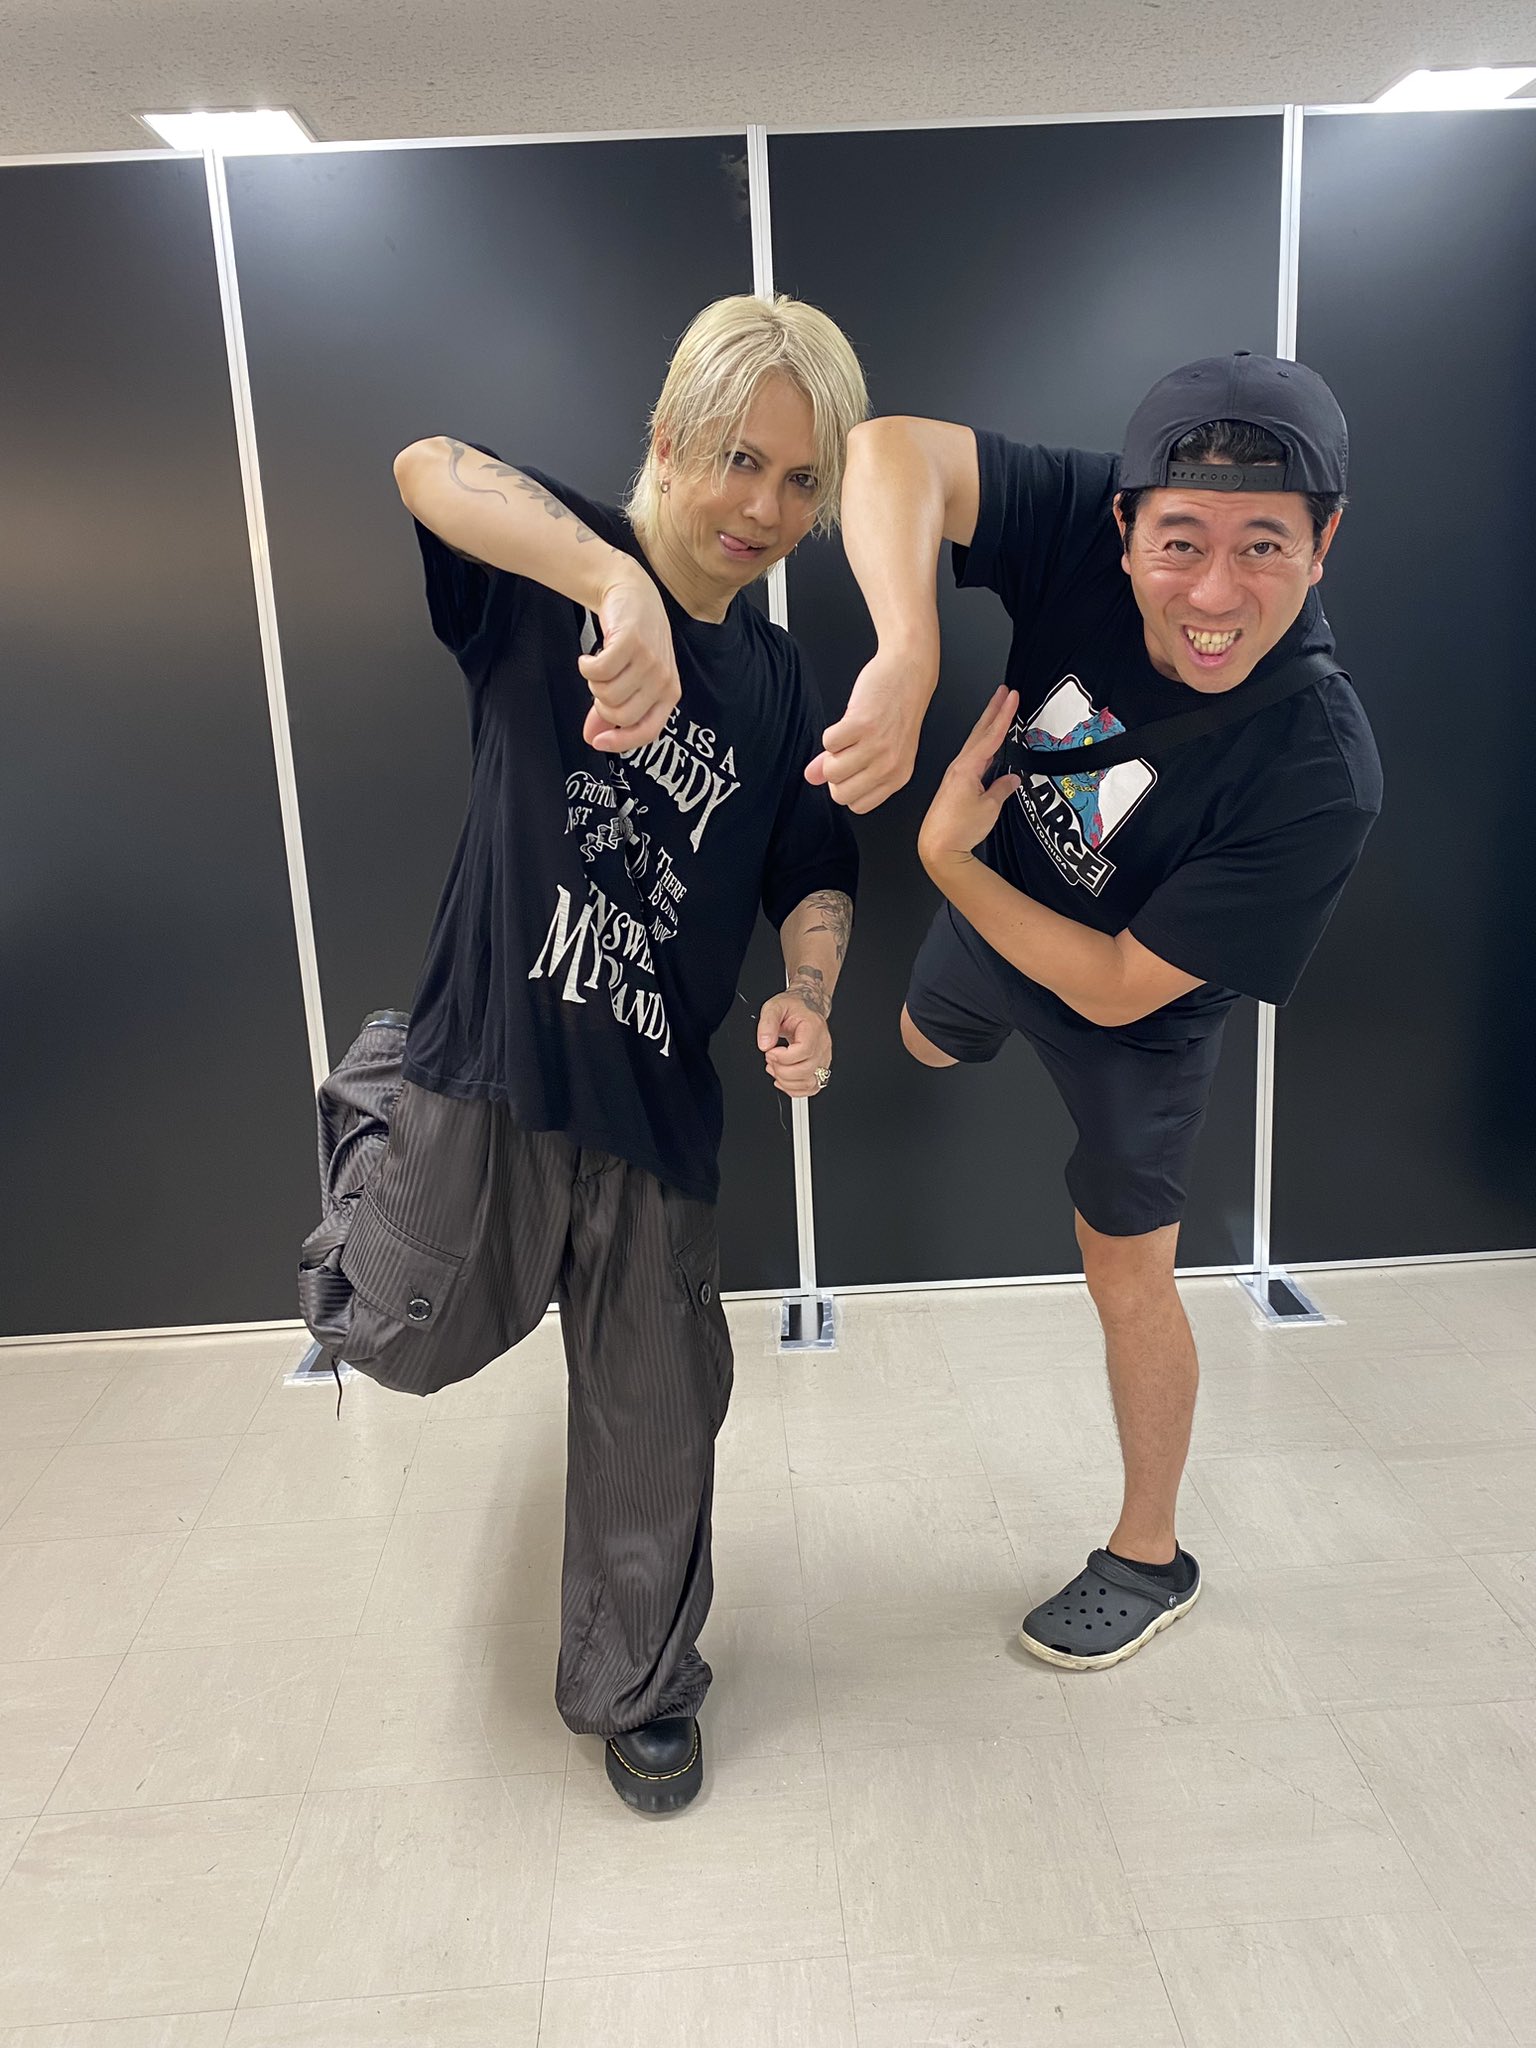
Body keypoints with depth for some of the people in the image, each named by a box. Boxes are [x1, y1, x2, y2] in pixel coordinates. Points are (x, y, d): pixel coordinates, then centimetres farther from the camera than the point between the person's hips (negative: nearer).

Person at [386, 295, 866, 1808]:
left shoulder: (776, 685, 8)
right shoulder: (554, 574, -5)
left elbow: (814, 873, 14)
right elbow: (431, 467, -25)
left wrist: (806, 995, -7)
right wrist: (622, 583, -42)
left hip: (651, 1106, 4)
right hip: (481, 1073, -3)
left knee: (653, 1418, 13)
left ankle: (636, 1688, 38)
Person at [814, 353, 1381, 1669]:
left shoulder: (1319, 779, -39)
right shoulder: (1088, 527, -30)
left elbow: (1117, 987, -31)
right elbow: (893, 450, -39)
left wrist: (946, 859, -28)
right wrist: (908, 660, -54)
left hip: (1130, 1010, -4)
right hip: (994, 905, 4)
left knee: (1126, 1275, 11)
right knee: (926, 1043, 33)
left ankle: (1151, 1560, 35)